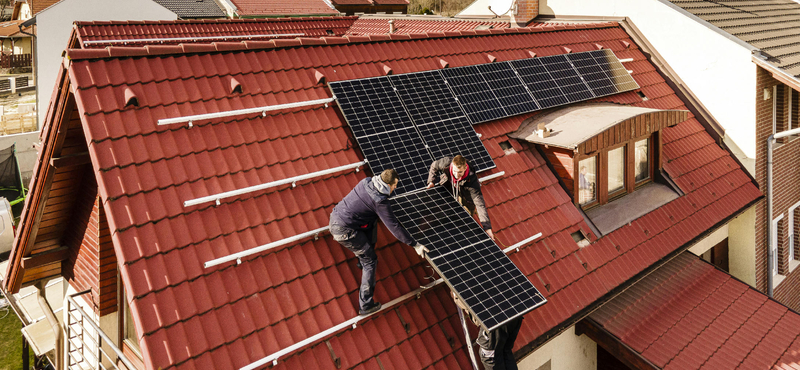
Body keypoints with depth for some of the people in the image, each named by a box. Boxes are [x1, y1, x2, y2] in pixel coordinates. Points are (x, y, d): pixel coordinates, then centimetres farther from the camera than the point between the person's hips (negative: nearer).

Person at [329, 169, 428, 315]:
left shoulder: (367, 182, 4)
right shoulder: (379, 202, -19)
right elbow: (394, 226, -19)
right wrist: (415, 245, -13)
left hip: (334, 217, 9)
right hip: (344, 231, -9)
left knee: (372, 221, 27)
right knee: (370, 261, 3)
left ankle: (363, 261, 41)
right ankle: (365, 305, 6)